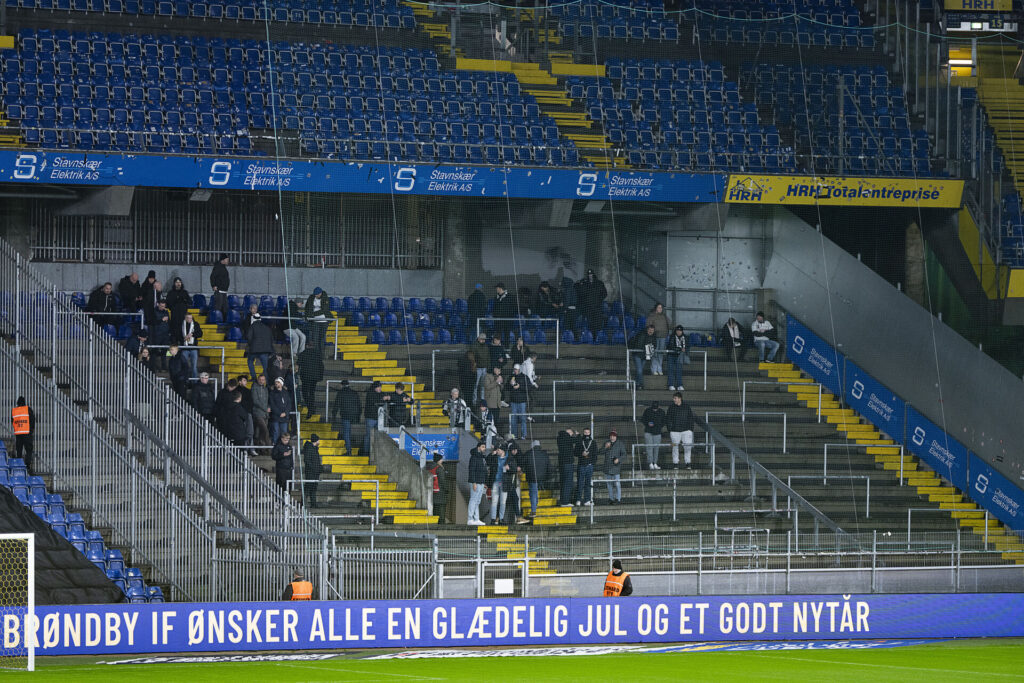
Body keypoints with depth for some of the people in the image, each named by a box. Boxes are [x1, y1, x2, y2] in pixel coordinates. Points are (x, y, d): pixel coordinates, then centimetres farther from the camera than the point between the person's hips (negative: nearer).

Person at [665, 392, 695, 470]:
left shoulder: (687, 407, 6)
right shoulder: (671, 408, 5)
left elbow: (691, 419, 10)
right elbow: (668, 419, 6)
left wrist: (691, 430, 4)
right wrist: (669, 430, -1)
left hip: (686, 430, 0)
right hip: (675, 430, 0)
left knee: (687, 447, -7)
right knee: (675, 448, 2)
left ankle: (687, 463, 2)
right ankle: (675, 463, 9)